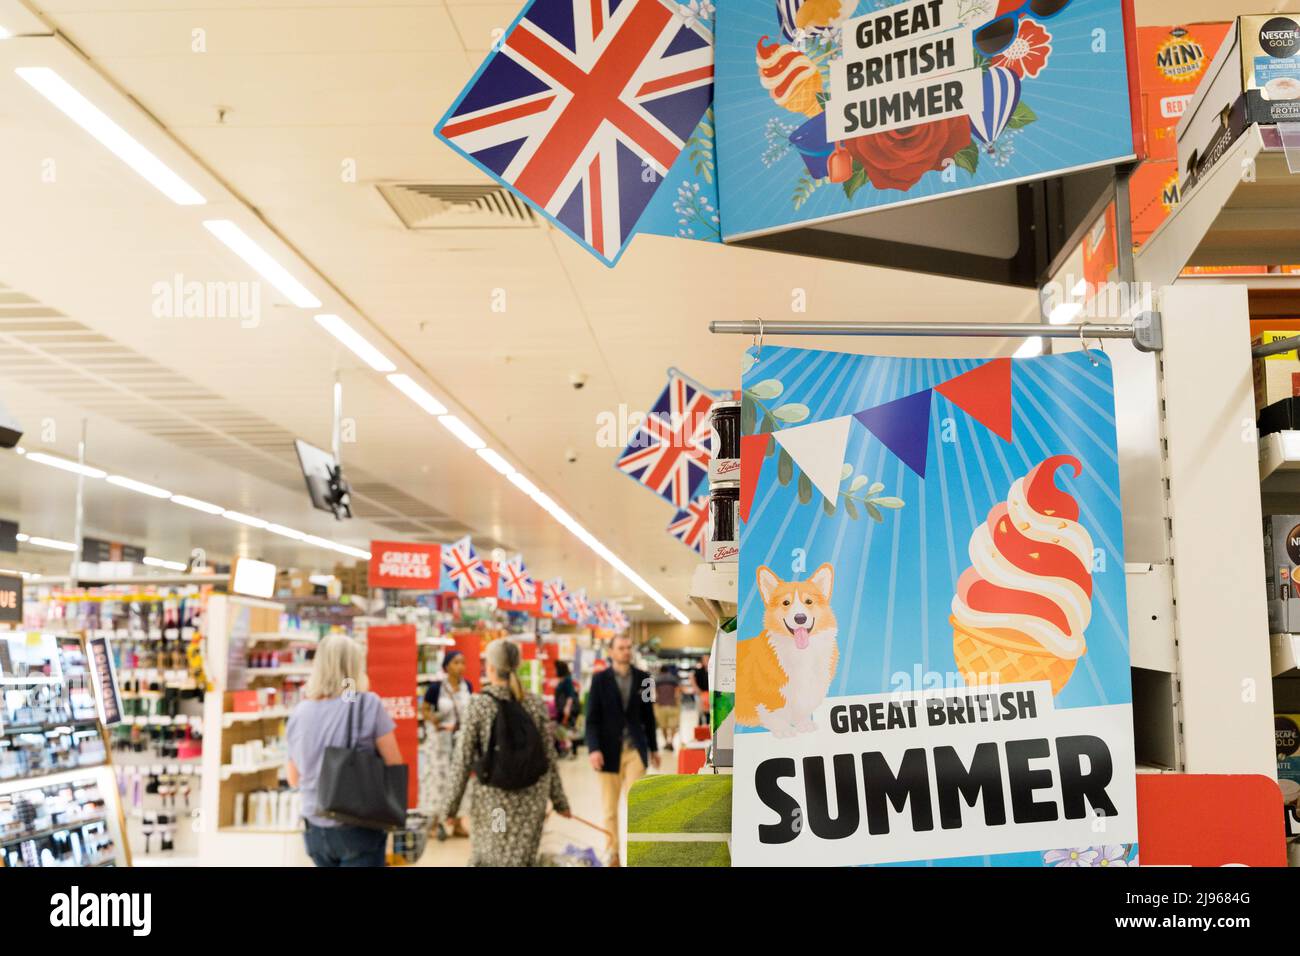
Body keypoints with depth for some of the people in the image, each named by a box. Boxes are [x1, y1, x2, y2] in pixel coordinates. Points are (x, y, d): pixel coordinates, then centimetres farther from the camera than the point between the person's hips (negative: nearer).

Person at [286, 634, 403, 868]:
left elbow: (294, 780, 13)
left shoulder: (299, 713, 2)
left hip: (316, 829, 5)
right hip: (360, 828, -4)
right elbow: (395, 766, -8)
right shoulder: (367, 704, -11)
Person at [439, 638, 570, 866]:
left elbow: (463, 761, -6)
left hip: (492, 797, -2)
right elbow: (549, 756, 3)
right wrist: (559, 800, 13)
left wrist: (450, 805, 2)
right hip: (531, 800, 2)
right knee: (523, 860, 9)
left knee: (486, 860, 13)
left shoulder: (479, 706, -8)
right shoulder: (536, 704, -1)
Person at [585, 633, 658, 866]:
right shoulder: (600, 679, -2)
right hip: (609, 750, -1)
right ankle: (613, 853, 19)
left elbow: (648, 715, 11)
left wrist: (653, 748, 12)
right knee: (610, 807, 7)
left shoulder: (642, 678, 5)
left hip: (635, 748, 1)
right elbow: (592, 718, -5)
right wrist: (594, 749, -15)